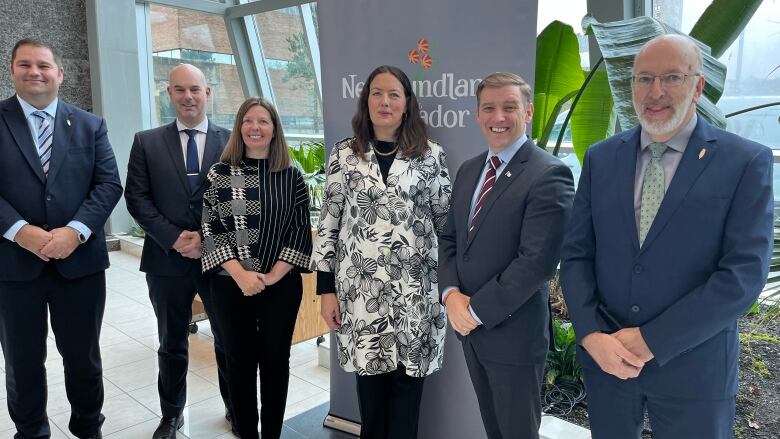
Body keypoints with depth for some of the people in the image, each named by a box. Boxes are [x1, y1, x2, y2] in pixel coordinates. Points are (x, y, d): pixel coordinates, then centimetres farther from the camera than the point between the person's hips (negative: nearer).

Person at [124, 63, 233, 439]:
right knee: (172, 345, 16)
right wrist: (174, 237, -13)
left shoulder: (232, 141, 1)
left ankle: (235, 407, 34)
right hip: (167, 261, 1)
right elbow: (136, 197, -1)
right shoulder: (147, 142, 5)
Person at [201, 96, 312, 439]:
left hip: (282, 285, 0)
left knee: (275, 361, 10)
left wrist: (274, 275, -11)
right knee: (240, 362, 10)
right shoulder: (219, 173, 1)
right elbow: (210, 229, -3)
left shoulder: (292, 176, 2)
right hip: (231, 285, 0)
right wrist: (240, 273, -14)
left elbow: (301, 230, -1)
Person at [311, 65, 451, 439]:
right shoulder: (344, 154, 3)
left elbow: (445, 220, 7)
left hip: (414, 289, 0)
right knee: (370, 383, 12)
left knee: (407, 383, 9)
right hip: (360, 287, 1)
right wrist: (326, 289, 0)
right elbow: (328, 224, 3)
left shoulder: (429, 154, 2)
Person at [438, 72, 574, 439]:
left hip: (513, 332, -6)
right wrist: (451, 295, -8)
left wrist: (478, 310, -17)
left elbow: (537, 261, -22)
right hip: (468, 325, 7)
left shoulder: (549, 175, -16)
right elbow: (449, 239, 9)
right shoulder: (469, 170, 8)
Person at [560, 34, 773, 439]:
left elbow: (744, 273, -13)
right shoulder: (600, 158, 2)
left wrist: (650, 341, -16)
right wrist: (591, 335, -13)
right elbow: (576, 255, 0)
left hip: (691, 367, -2)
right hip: (603, 356, 3)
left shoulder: (747, 162, -7)